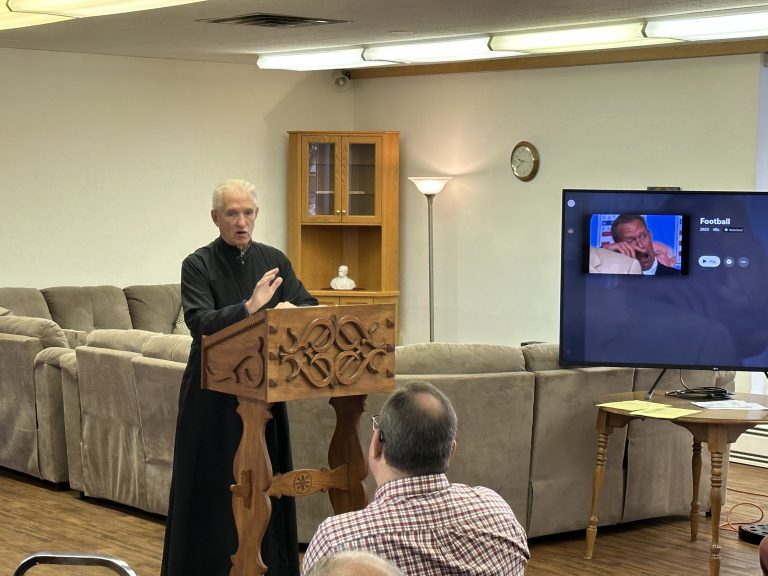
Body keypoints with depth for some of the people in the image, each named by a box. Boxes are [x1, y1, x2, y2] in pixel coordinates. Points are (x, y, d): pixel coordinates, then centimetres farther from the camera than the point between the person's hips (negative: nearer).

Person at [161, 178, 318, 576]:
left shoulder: (275, 261, 8)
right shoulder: (198, 265, -6)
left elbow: (309, 308, 2)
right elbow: (199, 322, -19)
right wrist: (249, 308, -34)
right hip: (214, 396, -4)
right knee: (212, 488, 0)